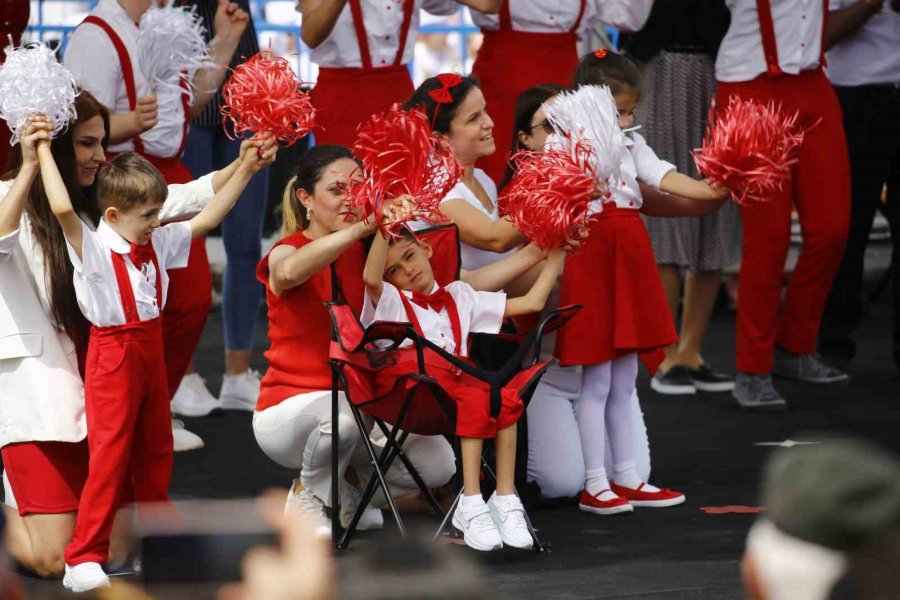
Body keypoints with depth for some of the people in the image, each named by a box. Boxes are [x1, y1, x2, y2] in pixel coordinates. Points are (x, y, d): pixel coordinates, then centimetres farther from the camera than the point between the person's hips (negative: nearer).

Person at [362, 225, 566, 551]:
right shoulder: (389, 302, 18)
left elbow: (532, 302, 27)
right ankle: (471, 507, -39)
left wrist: (556, 254, 26)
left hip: (456, 380, 4)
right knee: (474, 399, -34)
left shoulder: (459, 297, 30)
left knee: (505, 399, -30)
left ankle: (505, 500, -28)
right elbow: (371, 277, -9)